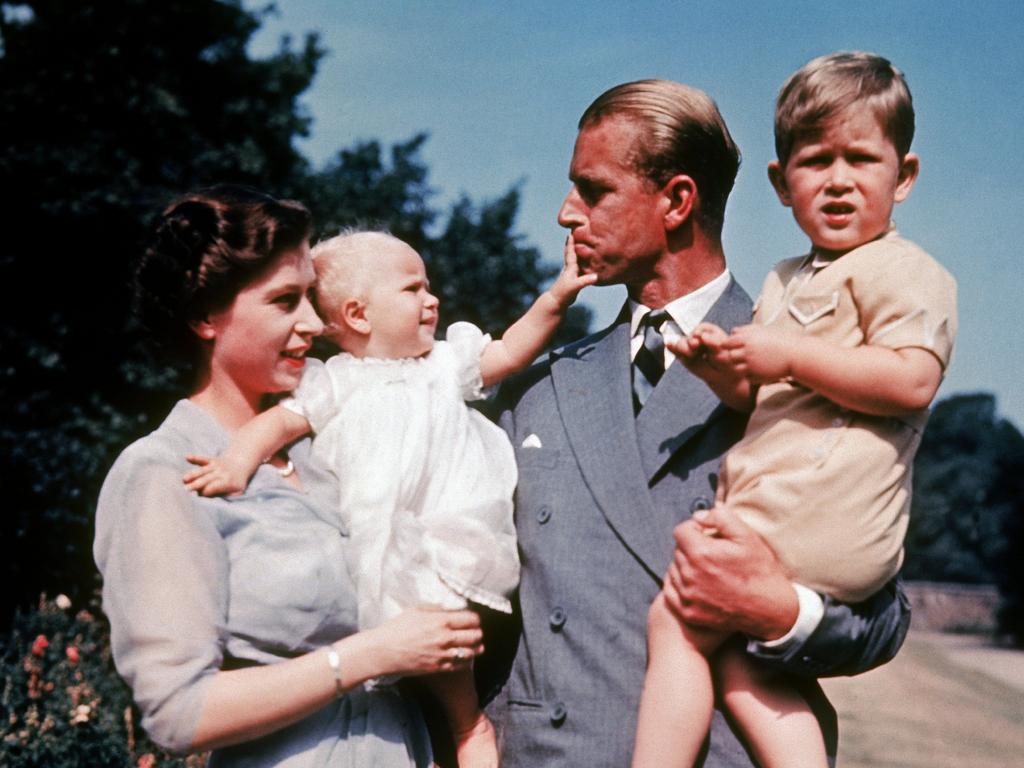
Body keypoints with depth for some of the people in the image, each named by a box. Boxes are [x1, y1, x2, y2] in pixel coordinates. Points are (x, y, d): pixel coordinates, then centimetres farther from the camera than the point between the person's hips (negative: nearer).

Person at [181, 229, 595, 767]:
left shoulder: (443, 364, 16)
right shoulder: (337, 384, 6)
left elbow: (509, 353, 16)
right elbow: (281, 420, -1)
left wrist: (555, 299, 5)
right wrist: (238, 460, -19)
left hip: (446, 540, 1)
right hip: (376, 548, -1)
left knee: (431, 608, -19)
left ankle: (470, 723, 2)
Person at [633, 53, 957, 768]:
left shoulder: (904, 269, -5)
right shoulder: (785, 282, 24)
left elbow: (911, 382, -20)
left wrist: (789, 356, -18)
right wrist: (720, 366, 4)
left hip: (818, 510, -9)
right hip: (768, 507, 9)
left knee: (677, 620, -10)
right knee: (731, 654, 2)